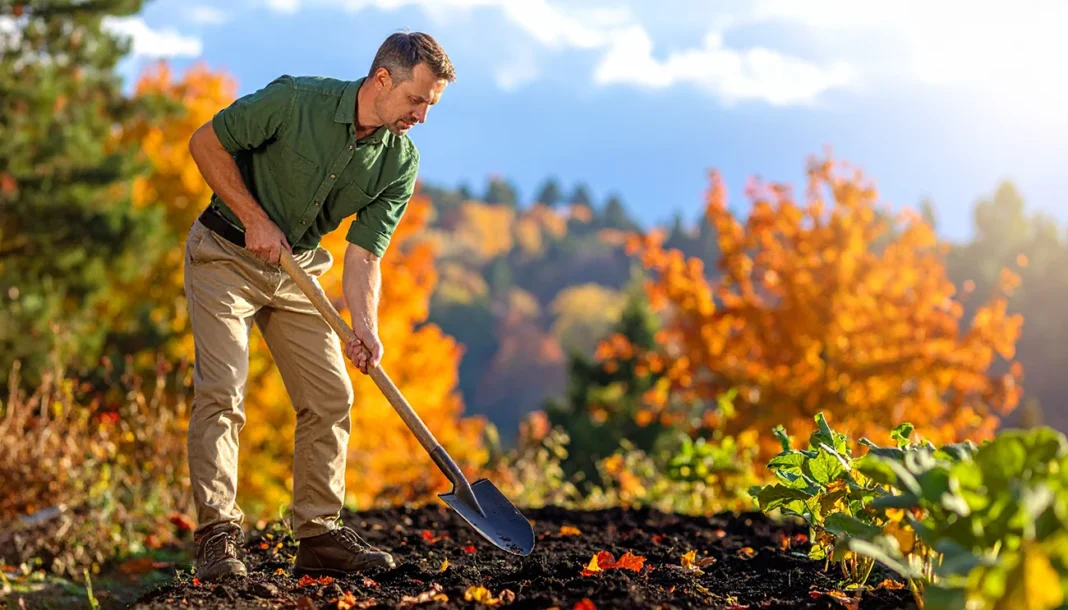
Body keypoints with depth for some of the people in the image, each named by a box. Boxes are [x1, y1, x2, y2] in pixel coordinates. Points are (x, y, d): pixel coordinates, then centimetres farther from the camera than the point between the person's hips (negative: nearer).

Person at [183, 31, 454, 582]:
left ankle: (318, 535, 8)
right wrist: (255, 218, -19)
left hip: (298, 268, 5)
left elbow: (363, 255, -10)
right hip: (225, 253, -5)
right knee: (221, 392, -13)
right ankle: (217, 537, -8)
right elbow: (205, 142, -14)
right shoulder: (295, 100, -24)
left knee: (331, 396, 0)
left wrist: (364, 326, -27)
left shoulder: (400, 164, -10)